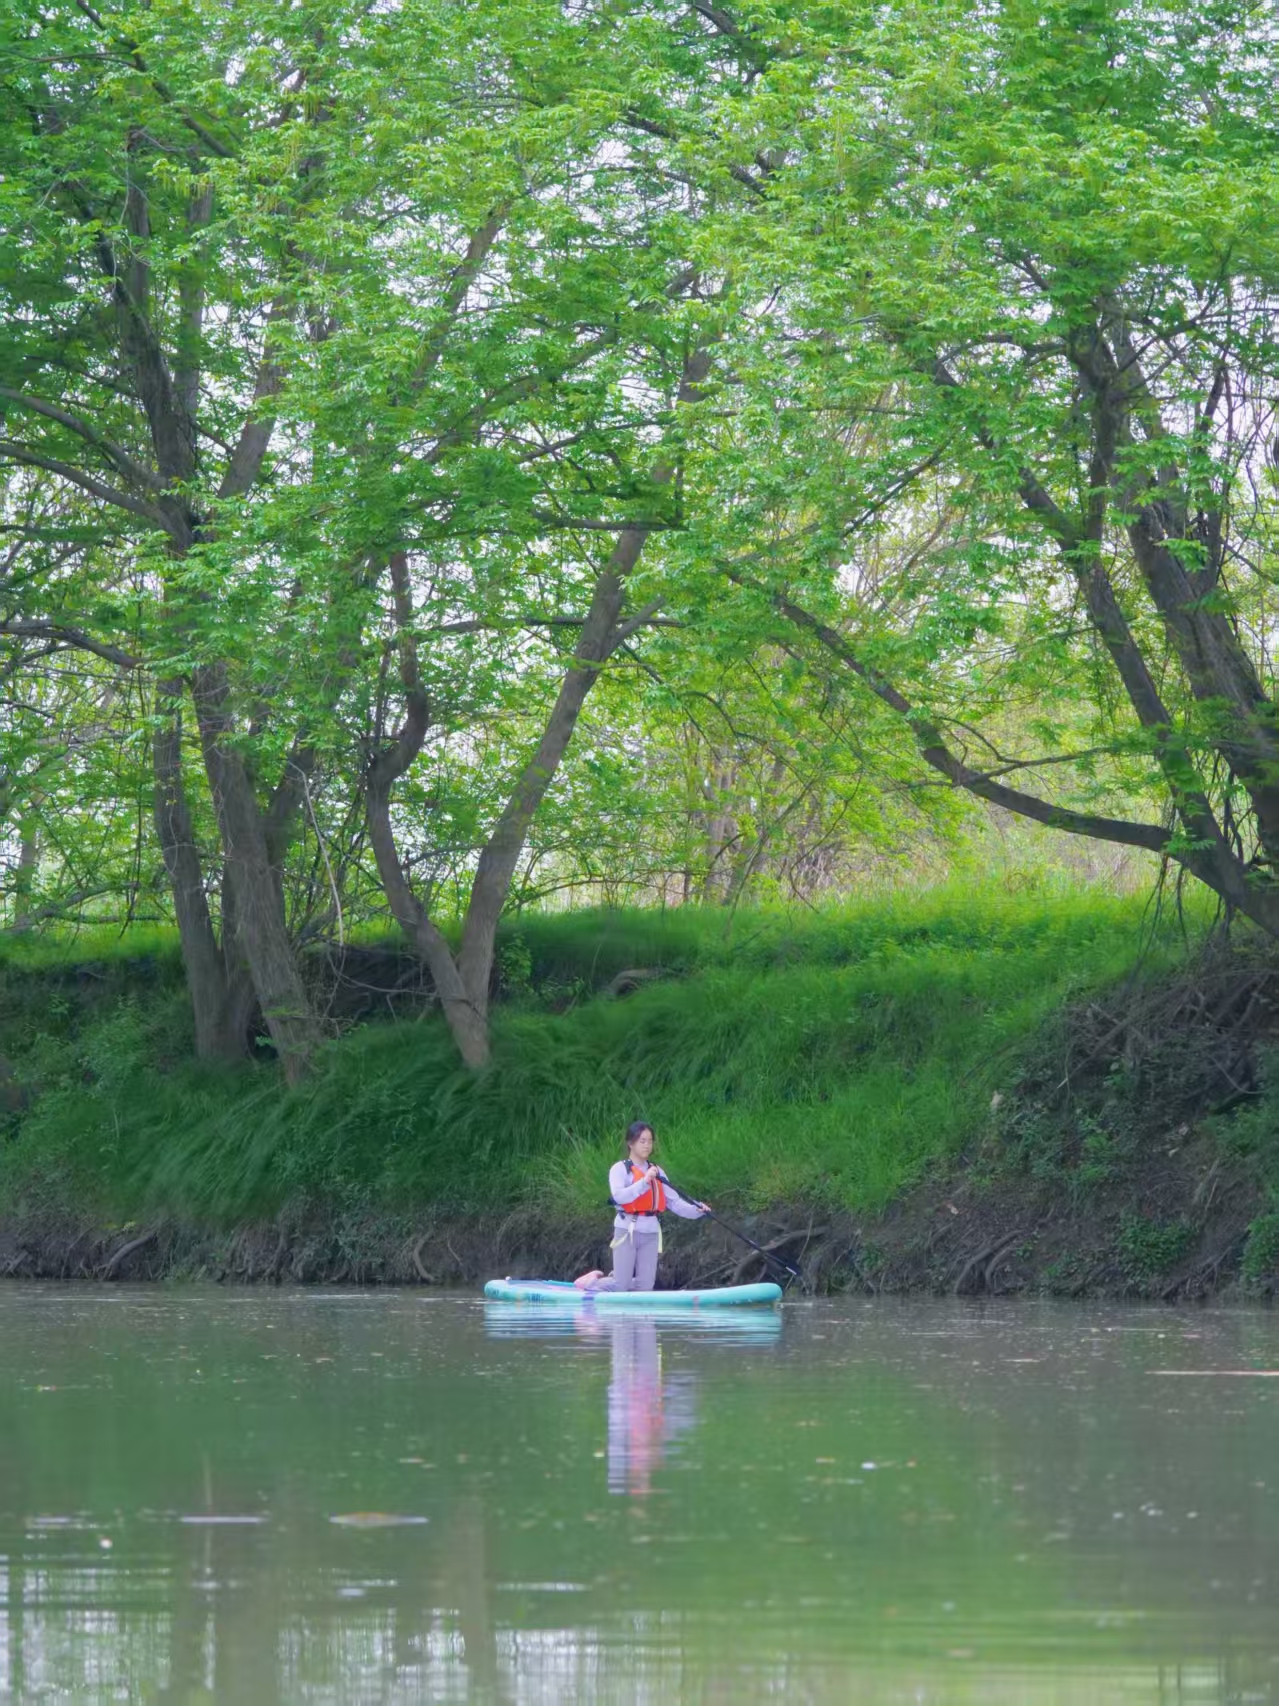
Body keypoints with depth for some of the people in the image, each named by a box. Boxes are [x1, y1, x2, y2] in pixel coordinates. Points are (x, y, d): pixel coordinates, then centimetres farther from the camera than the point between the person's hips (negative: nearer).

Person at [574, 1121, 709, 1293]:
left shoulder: (657, 1172, 15)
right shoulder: (620, 1169, -2)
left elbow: (674, 1202, 9)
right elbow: (619, 1196, -21)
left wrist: (696, 1210, -7)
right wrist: (644, 1182, -30)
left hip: (651, 1234, 5)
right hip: (627, 1231, -5)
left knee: (645, 1287, 2)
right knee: (620, 1286, -8)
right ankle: (593, 1281, 20)